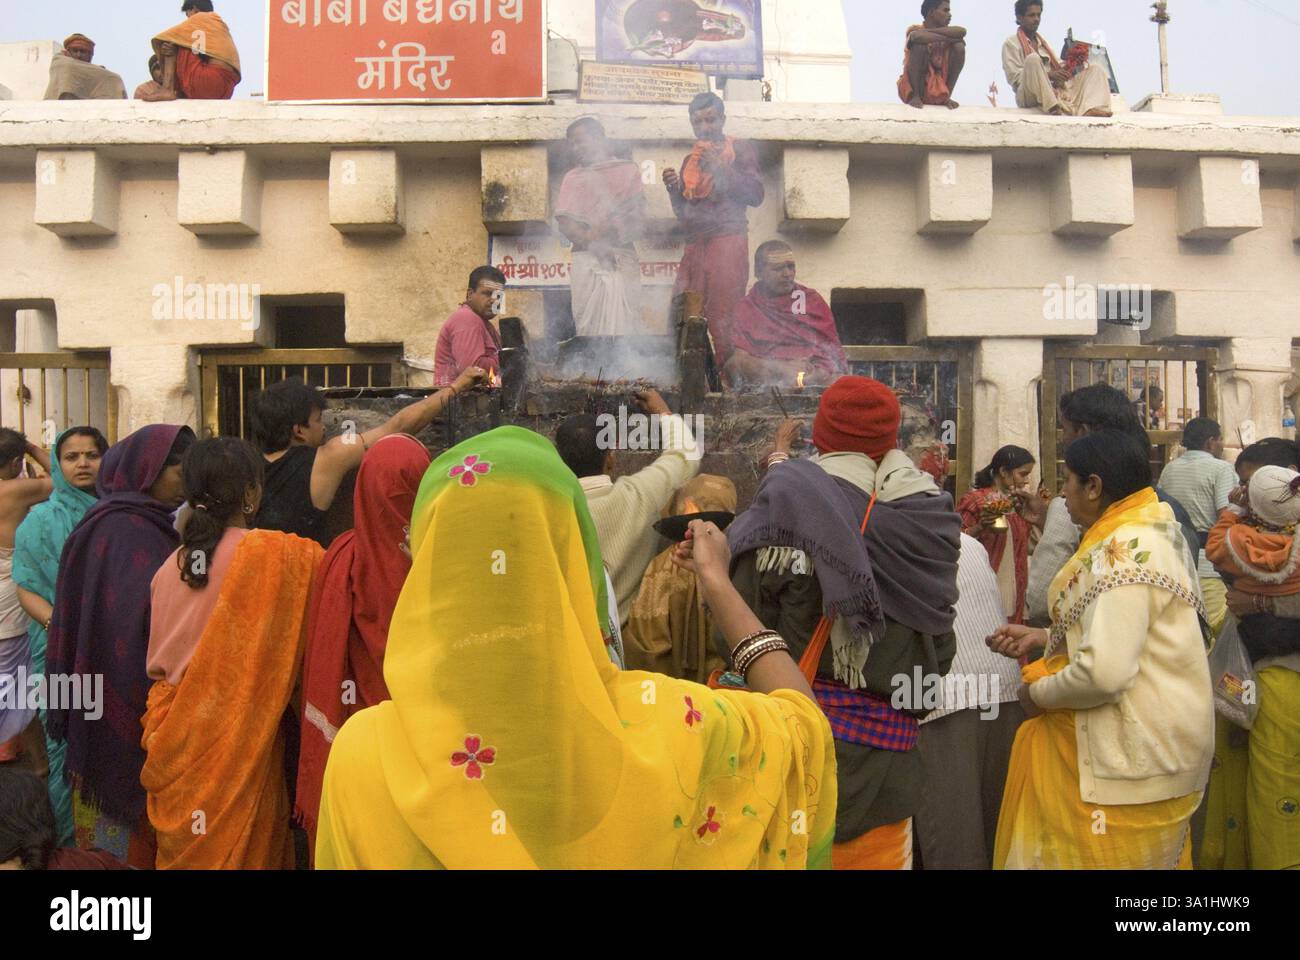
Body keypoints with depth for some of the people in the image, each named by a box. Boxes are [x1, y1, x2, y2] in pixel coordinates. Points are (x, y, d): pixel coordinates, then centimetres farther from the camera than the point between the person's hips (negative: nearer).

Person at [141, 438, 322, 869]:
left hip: (177, 741, 5)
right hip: (240, 741, -5)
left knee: (185, 849, 18)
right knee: (238, 848, 9)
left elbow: (158, 663, 11)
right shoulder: (273, 554, -16)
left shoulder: (171, 565, 2)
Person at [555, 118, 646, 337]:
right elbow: (565, 223, 5)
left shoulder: (629, 170, 15)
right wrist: (595, 244, -11)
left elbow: (638, 219, 5)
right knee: (589, 328, -9)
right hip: (587, 259, 1)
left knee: (623, 327, -10)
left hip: (624, 259, -1)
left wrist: (602, 230, -9)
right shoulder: (573, 177, 19)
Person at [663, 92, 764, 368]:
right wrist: (674, 188, 7)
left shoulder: (740, 149, 8)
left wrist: (721, 167, -8)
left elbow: (756, 195, -4)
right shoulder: (690, 161, 24)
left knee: (723, 319, -15)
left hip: (727, 242, -6)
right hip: (695, 245, 6)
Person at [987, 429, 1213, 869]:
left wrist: (1039, 693, -12)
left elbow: (1106, 672, -29)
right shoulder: (1151, 534, 10)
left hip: (1132, 759, -10)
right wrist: (1042, 638, 12)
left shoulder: (1122, 551, -22)